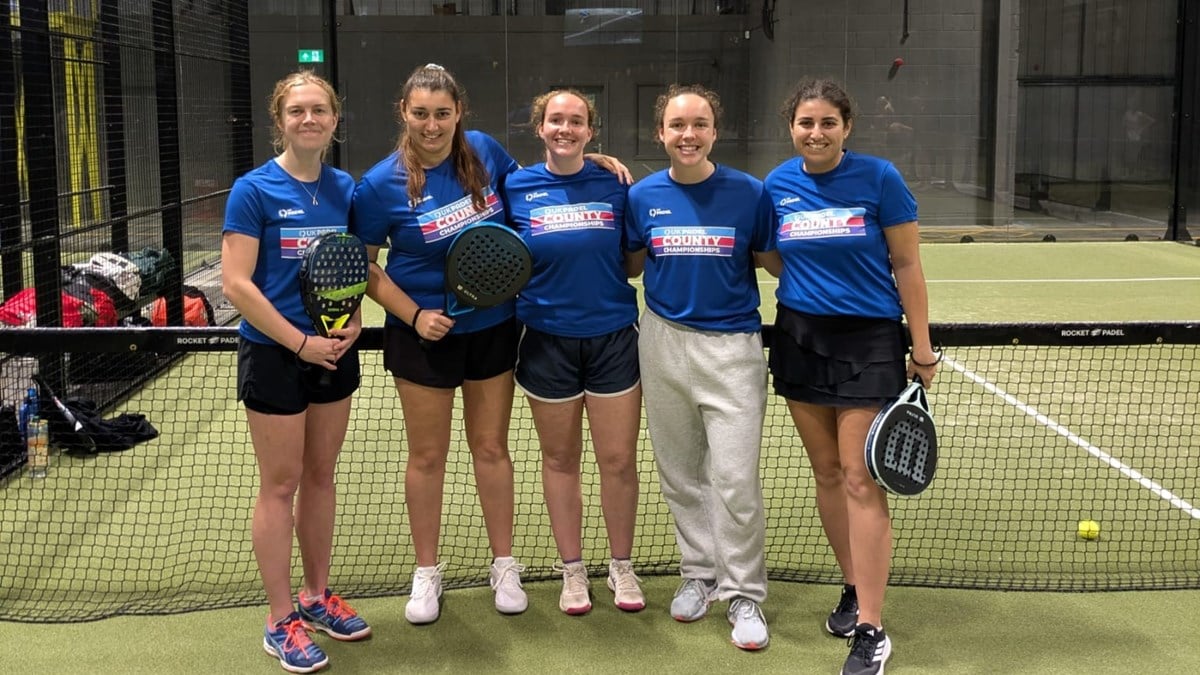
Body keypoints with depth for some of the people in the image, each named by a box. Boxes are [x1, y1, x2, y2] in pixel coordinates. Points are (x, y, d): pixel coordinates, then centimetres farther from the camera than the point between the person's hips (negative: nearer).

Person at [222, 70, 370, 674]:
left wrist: (353, 322, -4)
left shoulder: (345, 189, 5)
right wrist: (301, 342, -17)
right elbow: (236, 284, -14)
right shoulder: (254, 189, -10)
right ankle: (281, 621, 13)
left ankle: (317, 595, 30)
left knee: (321, 475, 15)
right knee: (280, 485, 3)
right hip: (273, 354, -5)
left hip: (334, 352, 5)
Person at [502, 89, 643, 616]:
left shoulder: (613, 185, 1)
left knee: (619, 458, 3)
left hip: (612, 336, 0)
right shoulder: (516, 188, 0)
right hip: (548, 340, 0)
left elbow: (635, 257, 9)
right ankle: (572, 569, 25)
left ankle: (621, 566, 22)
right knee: (560, 457, 10)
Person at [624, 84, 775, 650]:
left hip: (732, 344, -3)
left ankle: (744, 594, 11)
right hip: (664, 343, 3)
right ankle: (699, 572, 29)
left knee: (735, 480, -5)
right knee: (680, 475, 11)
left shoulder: (749, 192, -5)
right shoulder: (643, 195, 3)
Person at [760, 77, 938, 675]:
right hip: (801, 337, 4)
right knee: (826, 473, 10)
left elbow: (907, 265, -4)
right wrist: (808, 288, -1)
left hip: (868, 340, -4)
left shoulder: (879, 178, -8)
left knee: (859, 479, -8)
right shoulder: (776, 185, 2)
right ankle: (855, 588, 26)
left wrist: (923, 351, -5)